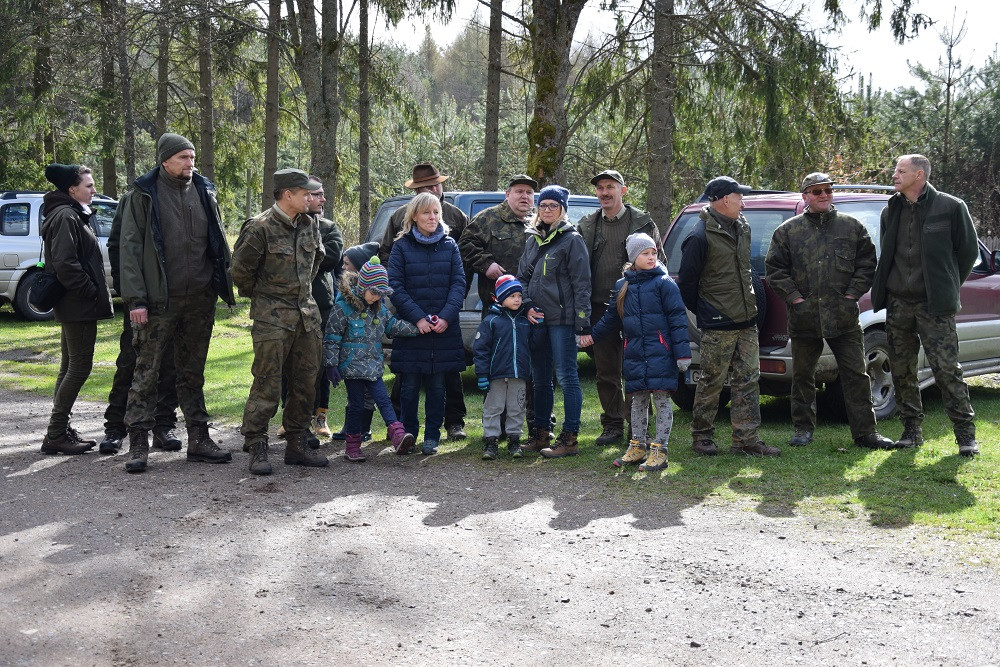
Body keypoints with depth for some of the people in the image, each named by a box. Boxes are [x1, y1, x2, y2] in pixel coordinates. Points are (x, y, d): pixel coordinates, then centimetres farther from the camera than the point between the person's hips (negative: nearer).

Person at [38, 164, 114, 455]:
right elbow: (65, 264, -24)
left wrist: (95, 291, 14)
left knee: (70, 367, 14)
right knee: (80, 367, -7)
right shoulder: (66, 217, -15)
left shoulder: (73, 215, 17)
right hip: (78, 306, -11)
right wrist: (91, 291, -17)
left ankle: (60, 430, 21)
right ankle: (55, 435, -3)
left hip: (73, 305, 11)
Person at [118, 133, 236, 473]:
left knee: (193, 372, 12)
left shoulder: (204, 192, 9)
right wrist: (135, 298, -14)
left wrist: (225, 285, 9)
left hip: (200, 299, 4)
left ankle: (199, 439, 18)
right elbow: (130, 249, -6)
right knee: (147, 371, -2)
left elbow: (219, 244, 16)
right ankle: (138, 442, 4)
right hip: (159, 301, -4)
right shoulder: (143, 196, -3)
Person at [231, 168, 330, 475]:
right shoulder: (260, 227, -11)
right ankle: (256, 448, 1)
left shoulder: (310, 225, 9)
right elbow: (240, 269, -7)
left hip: (307, 314, 7)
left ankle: (297, 445, 19)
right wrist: (261, 295, 4)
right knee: (267, 385, -7)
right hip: (272, 319, -7)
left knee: (305, 383, 9)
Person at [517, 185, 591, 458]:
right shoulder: (532, 239, 16)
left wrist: (582, 320, -14)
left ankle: (569, 438, -2)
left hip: (562, 319, -7)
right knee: (540, 379, 12)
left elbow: (581, 283, -8)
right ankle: (541, 434, 20)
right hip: (536, 320, 7)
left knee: (566, 376, -5)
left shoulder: (572, 239, -4)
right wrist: (527, 306, 2)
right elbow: (522, 276, 19)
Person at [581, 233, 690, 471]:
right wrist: (593, 335, 18)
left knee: (661, 400, -1)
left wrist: (682, 353, -11)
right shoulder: (622, 286, 10)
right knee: (638, 400, 12)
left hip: (660, 353, -5)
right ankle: (637, 447, 23)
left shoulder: (664, 283, -4)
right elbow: (612, 318, 23)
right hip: (634, 354, 5)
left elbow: (677, 318, -7)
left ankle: (659, 450, 4)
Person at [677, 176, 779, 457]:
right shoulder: (701, 236, -13)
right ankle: (702, 436, 15)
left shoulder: (741, 228, 12)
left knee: (748, 380, 6)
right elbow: (686, 281, -9)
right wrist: (702, 313, -3)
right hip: (718, 326, -7)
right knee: (712, 382, 2)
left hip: (746, 321, 8)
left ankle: (746, 439, 11)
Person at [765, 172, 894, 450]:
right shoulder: (787, 231, 5)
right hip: (803, 318, 0)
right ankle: (803, 429, 21)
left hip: (844, 317, 0)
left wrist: (852, 295, -3)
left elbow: (867, 263, 7)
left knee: (856, 375, 1)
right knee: (802, 375, 8)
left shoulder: (852, 227, 7)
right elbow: (775, 269, 3)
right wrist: (794, 297, -6)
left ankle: (865, 432, 8)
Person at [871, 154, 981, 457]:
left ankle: (966, 434, 2)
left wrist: (947, 288, 4)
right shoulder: (890, 211, 11)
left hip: (933, 306, -5)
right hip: (898, 303, 5)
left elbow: (968, 250, 2)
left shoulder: (950, 207, -4)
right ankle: (912, 430, 19)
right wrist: (886, 288, 12)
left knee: (947, 369, -7)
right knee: (902, 371, 8)